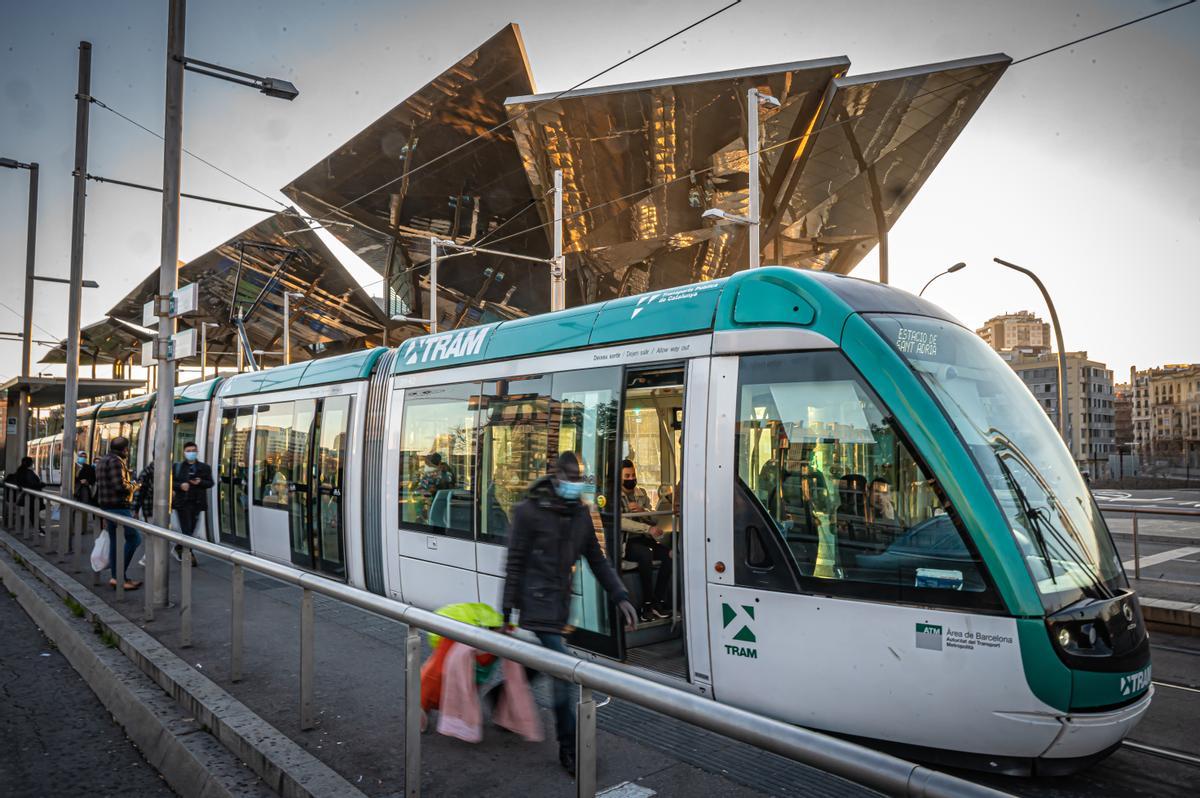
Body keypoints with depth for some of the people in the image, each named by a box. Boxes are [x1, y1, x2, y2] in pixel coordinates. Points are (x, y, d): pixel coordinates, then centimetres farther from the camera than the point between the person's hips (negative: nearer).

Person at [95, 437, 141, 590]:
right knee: (134, 537, -7)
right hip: (118, 507, -10)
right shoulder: (116, 461, -15)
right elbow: (120, 486, -23)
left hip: (105, 506, 10)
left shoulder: (101, 461, 16)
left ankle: (117, 577, 14)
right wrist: (131, 487, -4)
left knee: (114, 540, 12)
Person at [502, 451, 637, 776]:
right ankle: (570, 749, 0)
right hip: (538, 603, -7)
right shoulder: (529, 511, -9)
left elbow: (597, 560, 14)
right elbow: (514, 564, -8)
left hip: (560, 604, 7)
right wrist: (507, 610, -9)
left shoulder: (581, 514, 10)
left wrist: (620, 597, 4)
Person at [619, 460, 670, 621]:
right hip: (625, 541, -6)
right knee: (646, 554, -35)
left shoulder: (641, 493, 17)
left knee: (670, 554, -20)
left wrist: (642, 510, -9)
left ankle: (658, 602, -13)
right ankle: (647, 605, -24)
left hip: (643, 539, 6)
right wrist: (648, 528, -25)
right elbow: (620, 522, -17)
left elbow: (654, 519, 13)